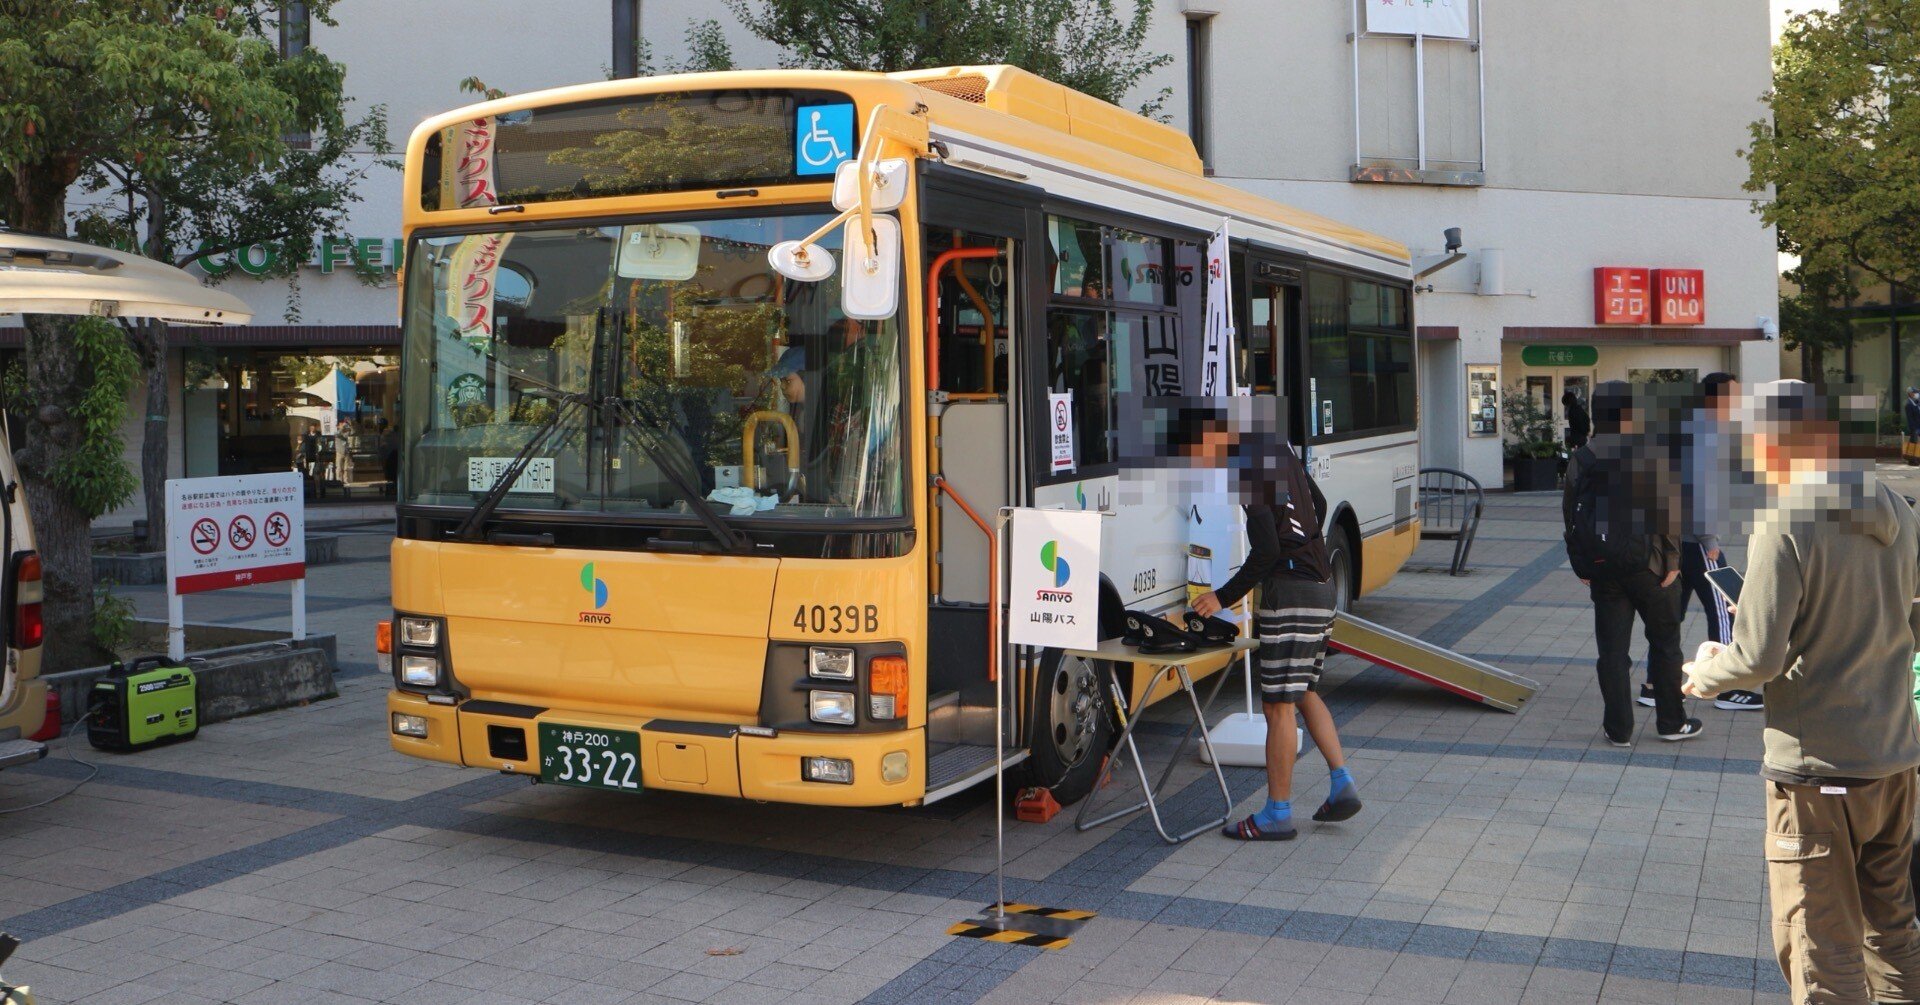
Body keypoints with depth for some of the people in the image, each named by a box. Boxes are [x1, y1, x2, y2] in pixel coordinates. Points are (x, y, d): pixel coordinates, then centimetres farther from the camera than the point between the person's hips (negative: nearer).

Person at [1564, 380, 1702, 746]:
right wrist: (1672, 559, -5)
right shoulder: (1648, 453, -8)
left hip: (1602, 566, 3)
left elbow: (1570, 516, 5)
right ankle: (1671, 722, 19)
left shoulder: (1581, 459, 3)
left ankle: (1618, 729, 8)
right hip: (1646, 562, -3)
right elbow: (1664, 508, -11)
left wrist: (1581, 567, 12)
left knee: (1612, 648, 7)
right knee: (1664, 641, 13)